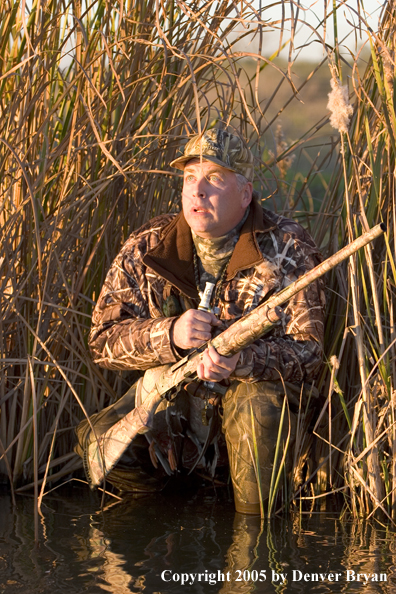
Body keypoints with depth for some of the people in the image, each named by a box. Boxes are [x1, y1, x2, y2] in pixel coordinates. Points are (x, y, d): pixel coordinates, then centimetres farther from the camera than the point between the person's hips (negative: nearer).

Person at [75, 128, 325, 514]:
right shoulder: (147, 247, -4)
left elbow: (306, 353, -15)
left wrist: (242, 361, -36)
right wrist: (169, 335, -26)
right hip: (169, 397, 2)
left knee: (258, 401, -37)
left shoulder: (288, 249, -11)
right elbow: (104, 340, -5)